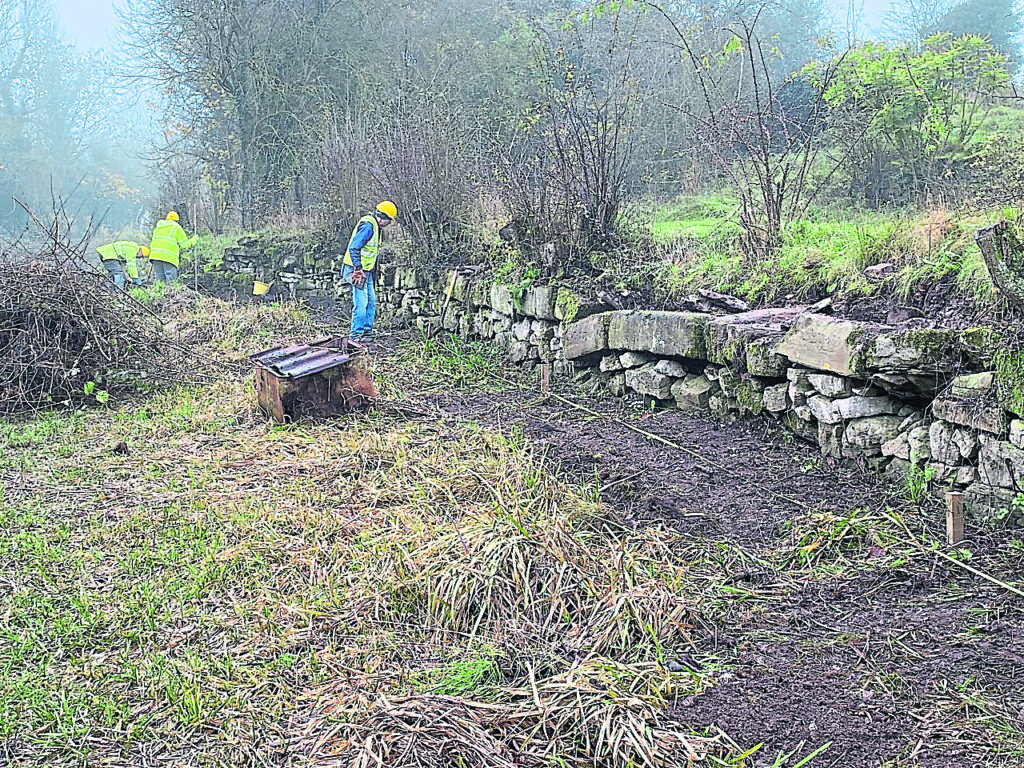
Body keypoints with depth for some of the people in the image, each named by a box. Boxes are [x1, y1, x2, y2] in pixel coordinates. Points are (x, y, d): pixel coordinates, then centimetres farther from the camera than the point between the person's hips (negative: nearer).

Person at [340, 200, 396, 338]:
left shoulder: (374, 226, 14)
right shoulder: (368, 226, -19)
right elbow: (354, 248, -24)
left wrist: (374, 269, 21)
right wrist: (358, 269, -25)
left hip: (366, 271, 10)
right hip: (358, 270, -10)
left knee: (371, 301, 13)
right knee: (361, 302, -10)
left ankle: (367, 330, 21)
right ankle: (356, 333, -5)